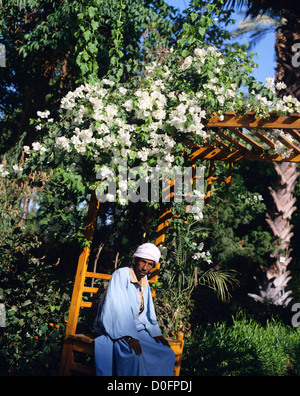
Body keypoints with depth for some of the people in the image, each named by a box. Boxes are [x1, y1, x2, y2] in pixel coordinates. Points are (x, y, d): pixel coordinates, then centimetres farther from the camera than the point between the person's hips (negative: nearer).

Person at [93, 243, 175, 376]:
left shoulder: (144, 283, 13)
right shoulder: (121, 274, -11)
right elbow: (117, 308, -21)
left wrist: (155, 333, 1)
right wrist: (128, 336, -30)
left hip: (136, 329, 8)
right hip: (116, 331, -8)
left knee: (167, 354, -6)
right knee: (133, 355, -36)